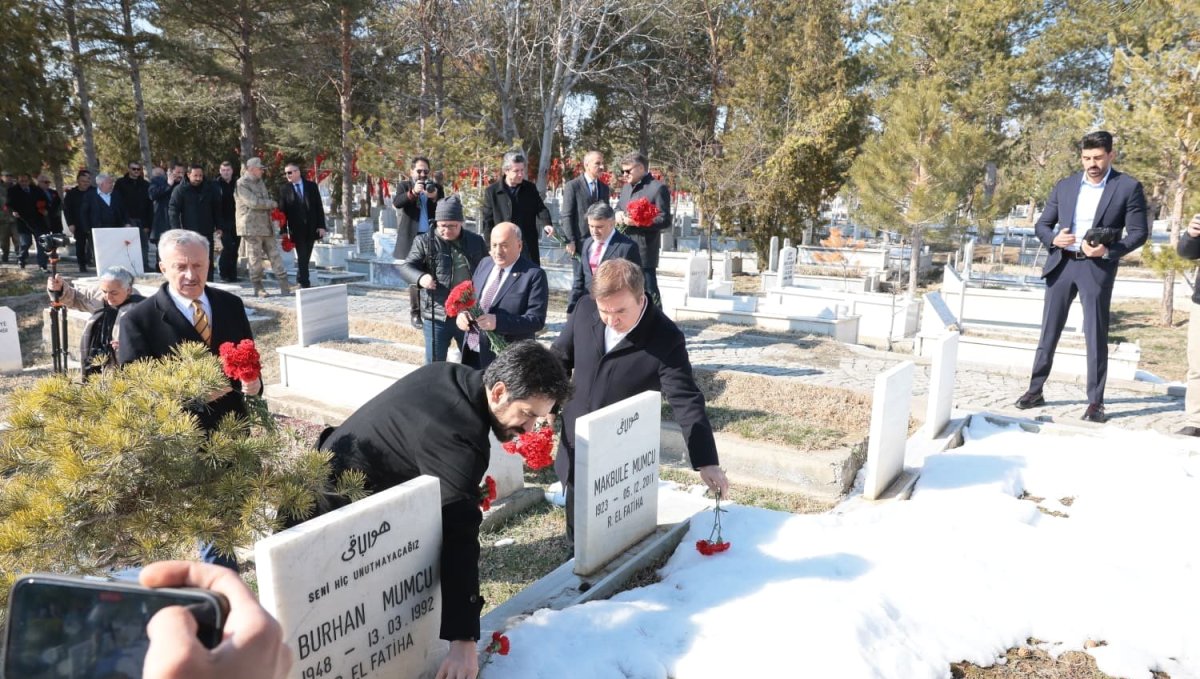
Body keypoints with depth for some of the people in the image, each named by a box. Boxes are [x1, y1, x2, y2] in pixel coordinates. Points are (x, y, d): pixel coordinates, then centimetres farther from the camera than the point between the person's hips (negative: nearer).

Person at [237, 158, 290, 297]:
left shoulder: (260, 182, 17)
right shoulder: (242, 184, -9)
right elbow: (253, 202, -19)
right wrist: (272, 203, -7)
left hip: (266, 226, 8)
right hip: (251, 227, -7)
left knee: (275, 255, 3)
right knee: (255, 258, 0)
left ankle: (285, 287, 3)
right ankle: (258, 288, 10)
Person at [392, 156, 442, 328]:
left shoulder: (436, 187, 11)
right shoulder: (404, 185, 6)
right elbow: (396, 203, -12)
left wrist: (435, 198, -14)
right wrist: (412, 193, -26)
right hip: (412, 238, -2)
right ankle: (415, 312, 5)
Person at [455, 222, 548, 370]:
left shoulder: (534, 275, -12)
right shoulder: (485, 263, 9)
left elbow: (537, 319, -18)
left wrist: (497, 322, -29)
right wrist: (462, 314, -5)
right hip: (472, 353, 6)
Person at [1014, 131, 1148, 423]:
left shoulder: (1129, 187, -1)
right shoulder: (1064, 186, 9)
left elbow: (1138, 232, -3)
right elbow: (1041, 224, 11)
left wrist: (1108, 251, -19)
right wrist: (1054, 239, -11)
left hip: (1097, 267, -3)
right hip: (1061, 264, 3)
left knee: (1096, 335, 0)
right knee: (1049, 331, 8)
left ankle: (1095, 401, 7)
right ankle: (1035, 390, 16)